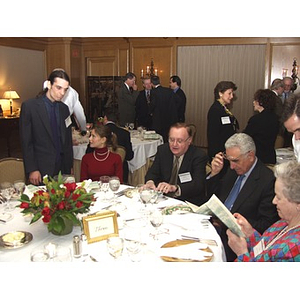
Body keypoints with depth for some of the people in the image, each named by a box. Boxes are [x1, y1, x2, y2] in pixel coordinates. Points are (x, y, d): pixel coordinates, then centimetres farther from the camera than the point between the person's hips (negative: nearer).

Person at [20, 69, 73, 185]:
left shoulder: (64, 108, 10)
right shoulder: (29, 106, -6)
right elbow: (26, 142, -8)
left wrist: (70, 166, 12)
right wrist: (32, 170, -12)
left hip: (63, 168, 4)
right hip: (41, 170, -4)